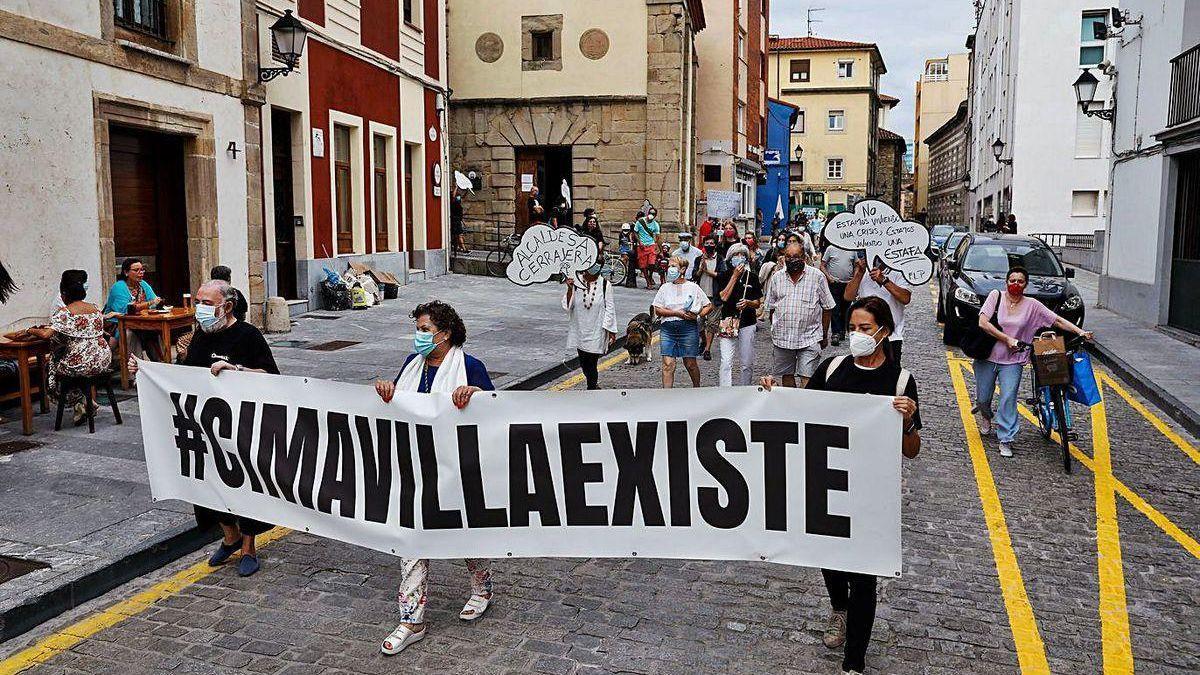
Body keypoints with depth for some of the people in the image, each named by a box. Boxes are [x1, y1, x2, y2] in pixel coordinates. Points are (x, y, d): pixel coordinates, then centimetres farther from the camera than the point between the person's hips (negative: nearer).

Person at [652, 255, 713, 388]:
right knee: (668, 364, -6)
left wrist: (698, 315, -10)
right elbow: (658, 310, 1)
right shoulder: (665, 288, 8)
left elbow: (709, 306, 8)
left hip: (688, 328, -1)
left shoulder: (693, 287, 4)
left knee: (690, 364, 8)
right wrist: (677, 313, -10)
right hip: (668, 328, 1)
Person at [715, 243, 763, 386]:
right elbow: (724, 297, -14)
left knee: (746, 364, 7)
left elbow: (758, 303, 10)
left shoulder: (752, 277, 7)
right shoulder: (724, 276, 3)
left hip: (748, 324, 2)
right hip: (728, 322, -2)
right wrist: (735, 276, -12)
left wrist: (748, 303, -13)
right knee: (726, 363, -10)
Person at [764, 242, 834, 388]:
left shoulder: (817, 276, 0)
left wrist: (824, 335, 4)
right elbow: (771, 307, 15)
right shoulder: (776, 278, 8)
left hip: (809, 338, -3)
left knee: (807, 379, -9)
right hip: (782, 338, 3)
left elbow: (827, 308, 3)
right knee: (786, 377, 11)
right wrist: (775, 330, 9)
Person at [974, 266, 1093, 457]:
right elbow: (983, 323, -13)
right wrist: (1007, 339, -16)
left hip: (1012, 361, 0)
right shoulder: (996, 296, -4)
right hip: (987, 357, 0)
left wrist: (1081, 332, -11)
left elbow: (1058, 321, 1)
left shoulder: (1032, 305, 0)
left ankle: (1006, 440, 2)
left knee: (1008, 399, -9)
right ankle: (986, 415, 47)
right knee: (983, 398, 11)